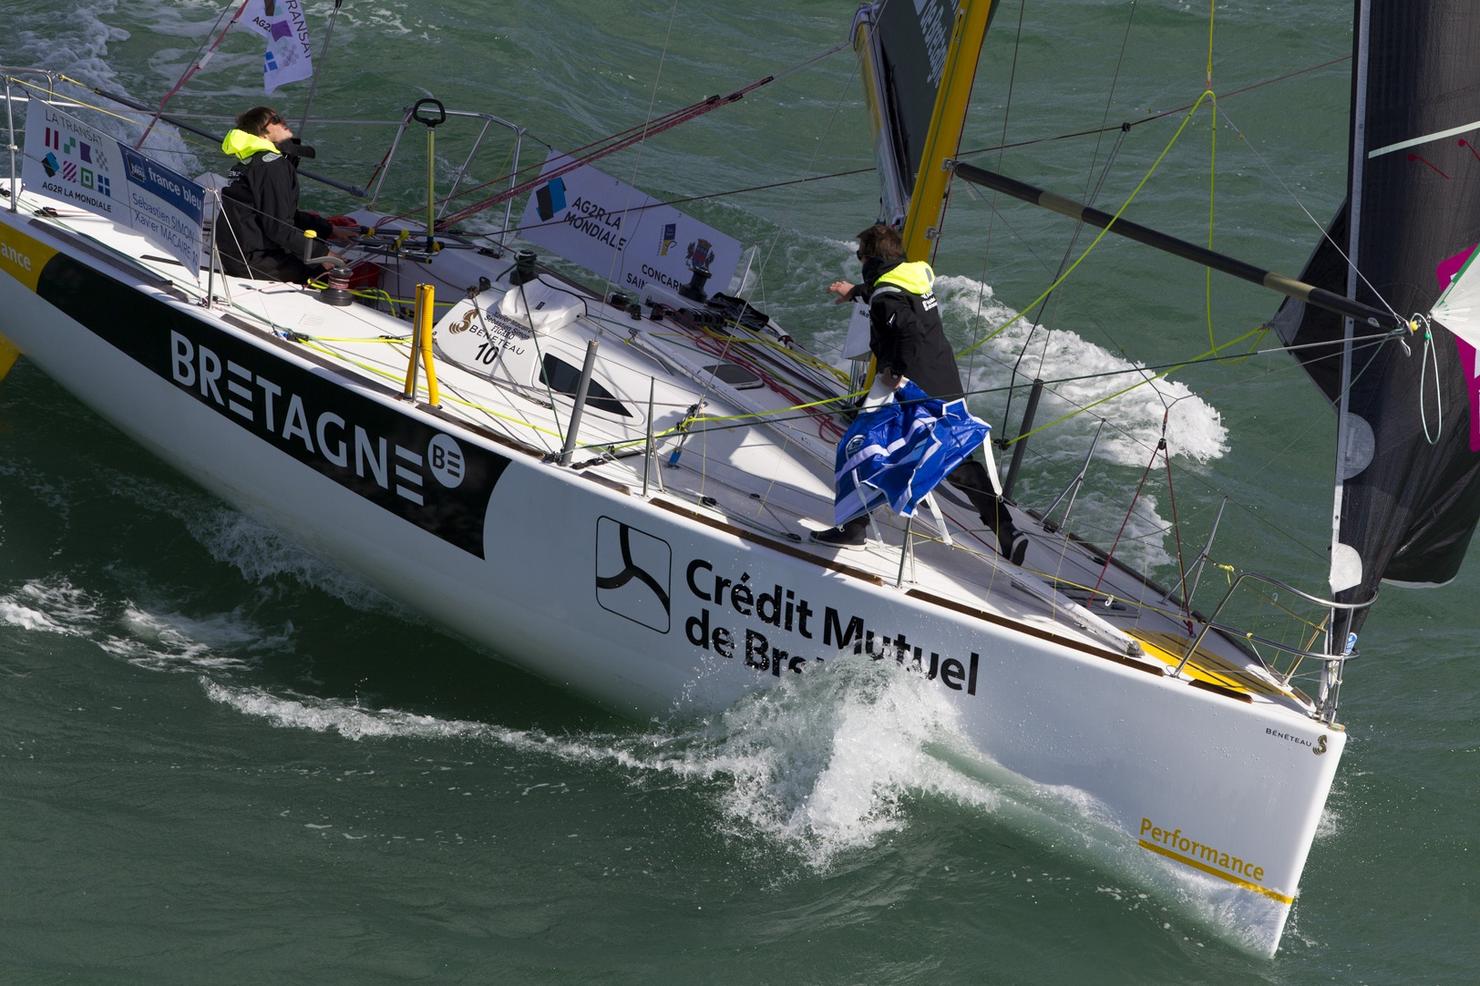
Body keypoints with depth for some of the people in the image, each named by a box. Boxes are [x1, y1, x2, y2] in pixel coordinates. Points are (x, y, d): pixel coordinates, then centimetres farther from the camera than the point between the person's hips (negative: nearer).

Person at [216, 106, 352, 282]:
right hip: (252, 260, -10)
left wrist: (330, 230, 19)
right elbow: (278, 227, -21)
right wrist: (321, 254, -16)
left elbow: (288, 215, 22)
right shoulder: (272, 164, -15)